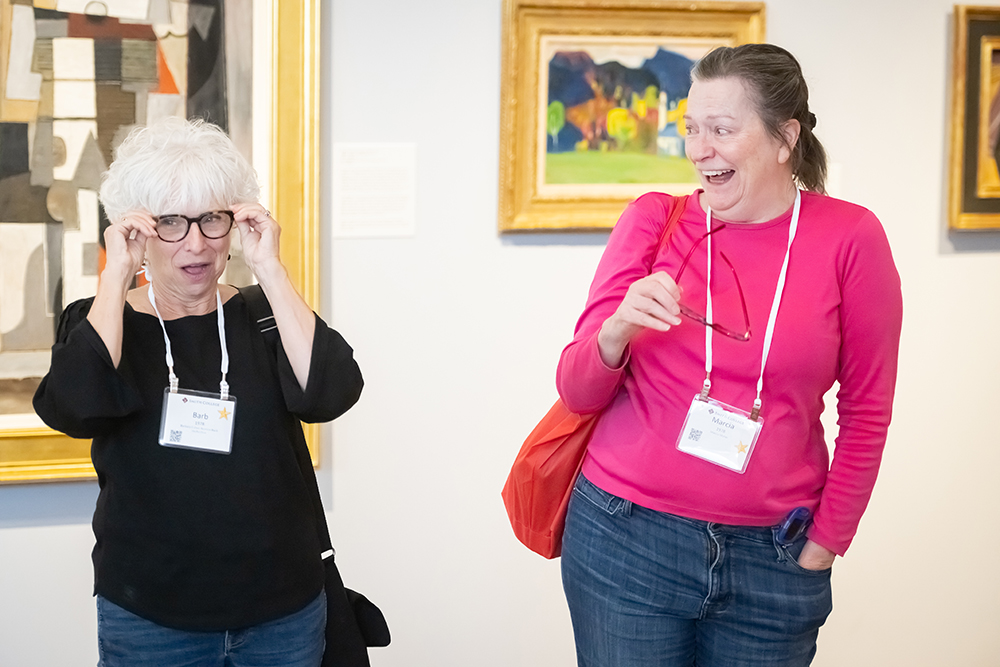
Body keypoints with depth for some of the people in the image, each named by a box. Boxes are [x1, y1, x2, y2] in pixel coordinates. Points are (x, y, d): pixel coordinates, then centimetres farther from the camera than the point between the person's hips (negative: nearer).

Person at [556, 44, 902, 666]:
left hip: (772, 562, 0)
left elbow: (867, 412, 4)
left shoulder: (850, 237, -3)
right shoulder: (654, 219, 0)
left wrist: (825, 543, 4)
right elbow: (577, 393, 2)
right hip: (626, 543, 1)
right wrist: (616, 331, -18)